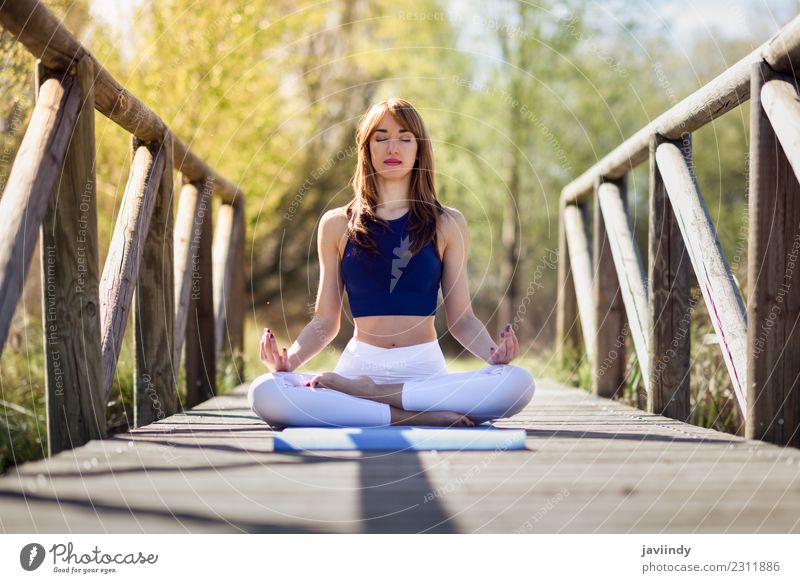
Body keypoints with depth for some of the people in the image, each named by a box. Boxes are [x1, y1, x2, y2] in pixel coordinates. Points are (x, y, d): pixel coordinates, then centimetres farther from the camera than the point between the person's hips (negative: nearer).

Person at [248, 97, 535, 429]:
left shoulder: (447, 224, 11)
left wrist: (493, 352, -13)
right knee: (264, 392, -30)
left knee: (517, 383, -30)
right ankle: (426, 417, -29)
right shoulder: (337, 225, 12)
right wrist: (289, 359, -8)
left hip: (425, 369, 0)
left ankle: (366, 391, -22)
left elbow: (461, 319, 9)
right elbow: (325, 321, 12)